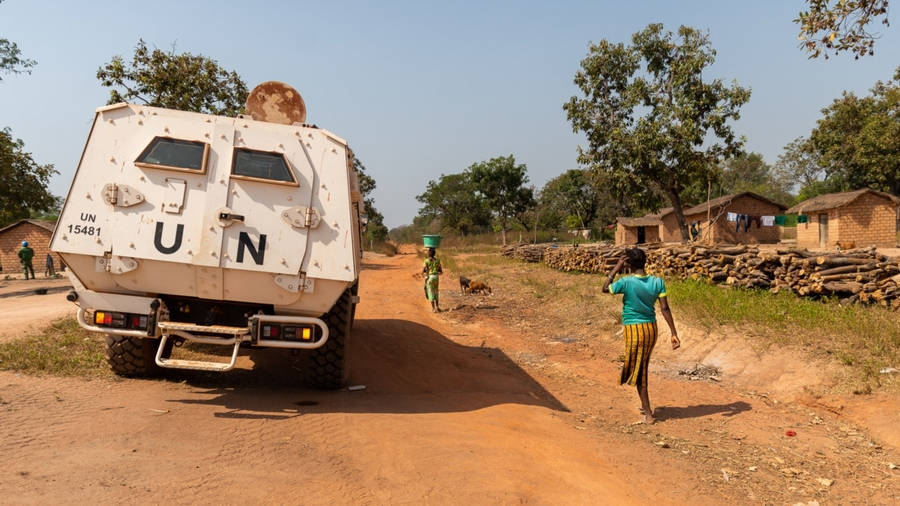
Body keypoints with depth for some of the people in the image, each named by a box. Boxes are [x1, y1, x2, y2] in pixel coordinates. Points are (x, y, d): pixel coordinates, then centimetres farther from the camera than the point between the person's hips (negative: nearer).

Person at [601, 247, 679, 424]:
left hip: (633, 330, -5)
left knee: (638, 371, 4)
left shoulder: (626, 282, -16)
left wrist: (617, 268, 1)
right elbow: (665, 308, -5)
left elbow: (605, 288, 1)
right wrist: (674, 333, -3)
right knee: (643, 368, 22)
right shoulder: (657, 282, -3)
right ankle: (645, 406, 35)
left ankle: (648, 414, 4)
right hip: (652, 329, 6)